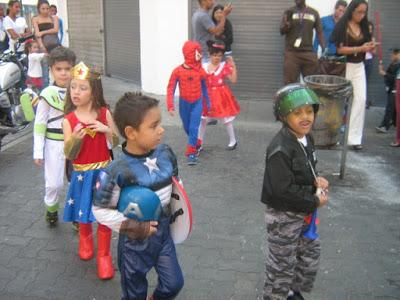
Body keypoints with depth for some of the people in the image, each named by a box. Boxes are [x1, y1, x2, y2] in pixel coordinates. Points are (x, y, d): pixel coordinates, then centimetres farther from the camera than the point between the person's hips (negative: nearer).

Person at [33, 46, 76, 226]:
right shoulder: (47, 94, -8)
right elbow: (40, 124, -4)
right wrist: (38, 151, -5)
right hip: (54, 144, -2)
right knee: (54, 183, 4)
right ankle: (51, 208, 31)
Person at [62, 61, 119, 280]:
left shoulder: (104, 113, -6)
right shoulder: (69, 120, -8)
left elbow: (115, 143, 0)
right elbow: (69, 155, -10)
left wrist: (106, 129, -19)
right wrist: (75, 139, -29)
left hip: (104, 171, 0)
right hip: (82, 173, 0)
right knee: (84, 213, 17)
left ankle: (103, 255, 20)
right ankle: (85, 238, 49)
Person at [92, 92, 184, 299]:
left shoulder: (166, 154, -11)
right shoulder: (118, 172, -26)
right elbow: (99, 210, -16)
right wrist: (131, 226, -20)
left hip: (163, 233, 4)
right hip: (135, 241, -4)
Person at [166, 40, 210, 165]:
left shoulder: (200, 70, -7)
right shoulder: (178, 71, -13)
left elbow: (204, 87, 7)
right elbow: (171, 88, -9)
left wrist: (208, 102, 15)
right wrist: (170, 106, -15)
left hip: (197, 103, 0)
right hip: (184, 103, 1)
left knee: (194, 128, -8)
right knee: (187, 128, 16)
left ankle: (191, 153, -1)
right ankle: (196, 143, 42)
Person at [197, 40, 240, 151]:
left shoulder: (224, 66, -8)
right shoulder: (204, 67, -1)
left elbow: (234, 80, -15)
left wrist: (233, 66, -21)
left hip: (221, 95, -2)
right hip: (208, 95, 2)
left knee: (226, 119, 9)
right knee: (203, 119, 4)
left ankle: (233, 141, 27)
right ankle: (199, 143, 16)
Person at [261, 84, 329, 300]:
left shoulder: (306, 138, 0)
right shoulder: (280, 149, -28)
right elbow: (283, 190, -29)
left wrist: (316, 180, -5)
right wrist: (314, 202, -18)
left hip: (303, 211, 9)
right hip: (283, 215, -9)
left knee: (311, 252, 25)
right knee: (282, 264, 9)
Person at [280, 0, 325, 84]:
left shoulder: (314, 13, 10)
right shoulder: (289, 12, 8)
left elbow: (319, 32, 10)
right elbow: (282, 31, 3)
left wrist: (324, 49, -1)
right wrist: (287, 24, -19)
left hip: (308, 53, 1)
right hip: (291, 52, -1)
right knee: (290, 83, -4)